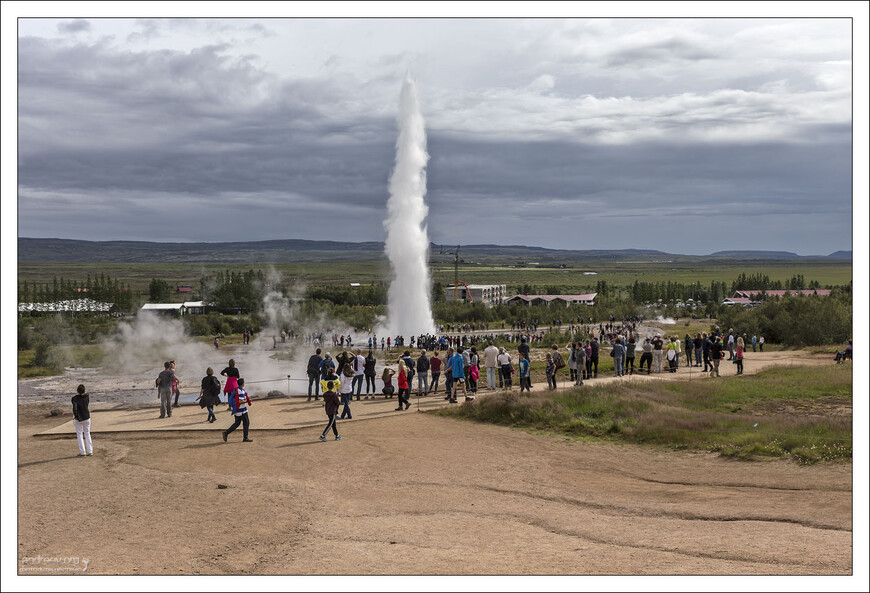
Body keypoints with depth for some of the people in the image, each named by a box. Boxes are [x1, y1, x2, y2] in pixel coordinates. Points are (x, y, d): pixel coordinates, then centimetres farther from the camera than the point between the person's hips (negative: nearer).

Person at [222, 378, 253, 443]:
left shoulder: (236, 389, 10)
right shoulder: (240, 391, -19)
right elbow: (240, 401, -25)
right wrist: (246, 401, -8)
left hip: (236, 410, 9)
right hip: (241, 410, -9)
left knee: (237, 423, 15)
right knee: (246, 423, 2)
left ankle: (226, 433, 5)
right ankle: (245, 438, 7)